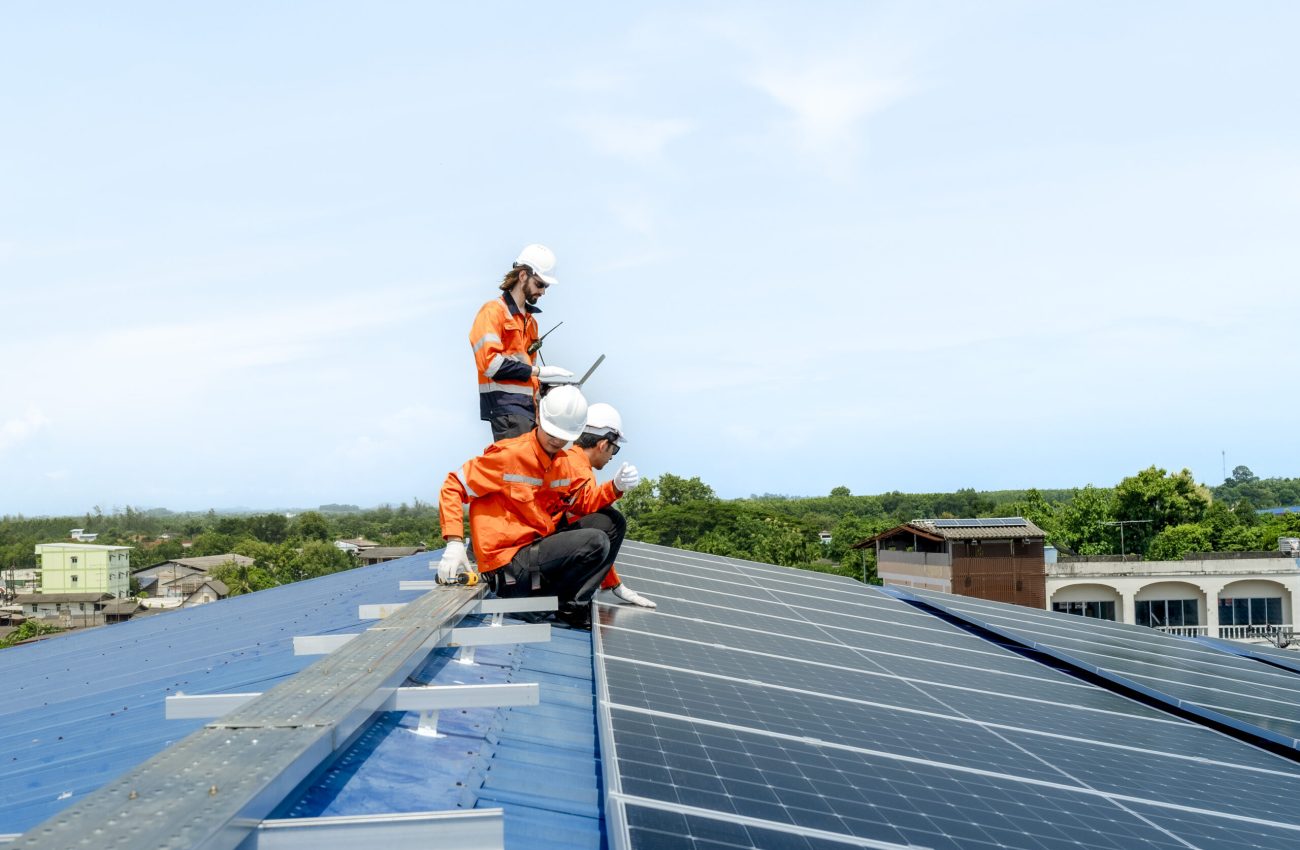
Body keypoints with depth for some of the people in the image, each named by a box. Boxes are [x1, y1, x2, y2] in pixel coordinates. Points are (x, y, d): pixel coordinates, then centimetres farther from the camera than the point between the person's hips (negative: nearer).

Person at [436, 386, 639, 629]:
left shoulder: (565, 464, 9)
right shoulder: (509, 454, -14)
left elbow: (584, 501, 18)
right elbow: (454, 486, -12)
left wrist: (615, 487, -3)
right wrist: (454, 543, -23)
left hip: (535, 552, 9)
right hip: (508, 566, -9)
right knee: (596, 542, -20)